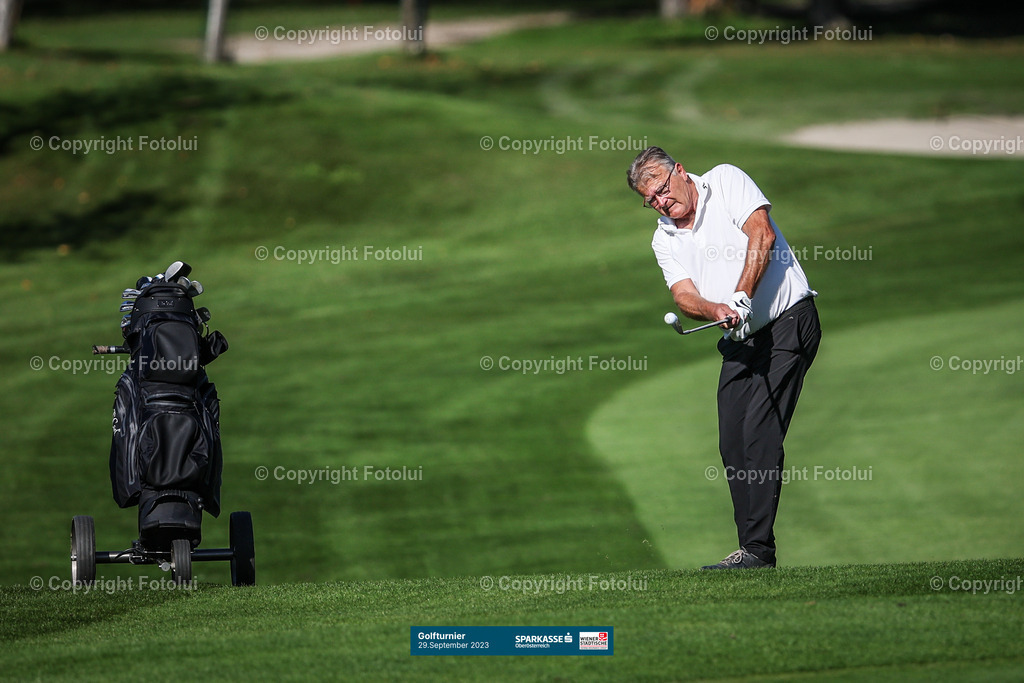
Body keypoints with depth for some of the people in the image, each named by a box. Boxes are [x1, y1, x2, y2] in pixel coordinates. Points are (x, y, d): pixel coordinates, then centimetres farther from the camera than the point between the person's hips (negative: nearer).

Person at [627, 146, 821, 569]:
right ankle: (752, 550, 8)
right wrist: (717, 310, -24)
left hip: (788, 320, -7)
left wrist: (742, 296, -25)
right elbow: (684, 295, -2)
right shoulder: (664, 240, 11)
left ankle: (757, 547, -18)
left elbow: (762, 234, -16)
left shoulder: (725, 181, -3)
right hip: (739, 340, 7)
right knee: (732, 443, 2)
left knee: (759, 431, -16)